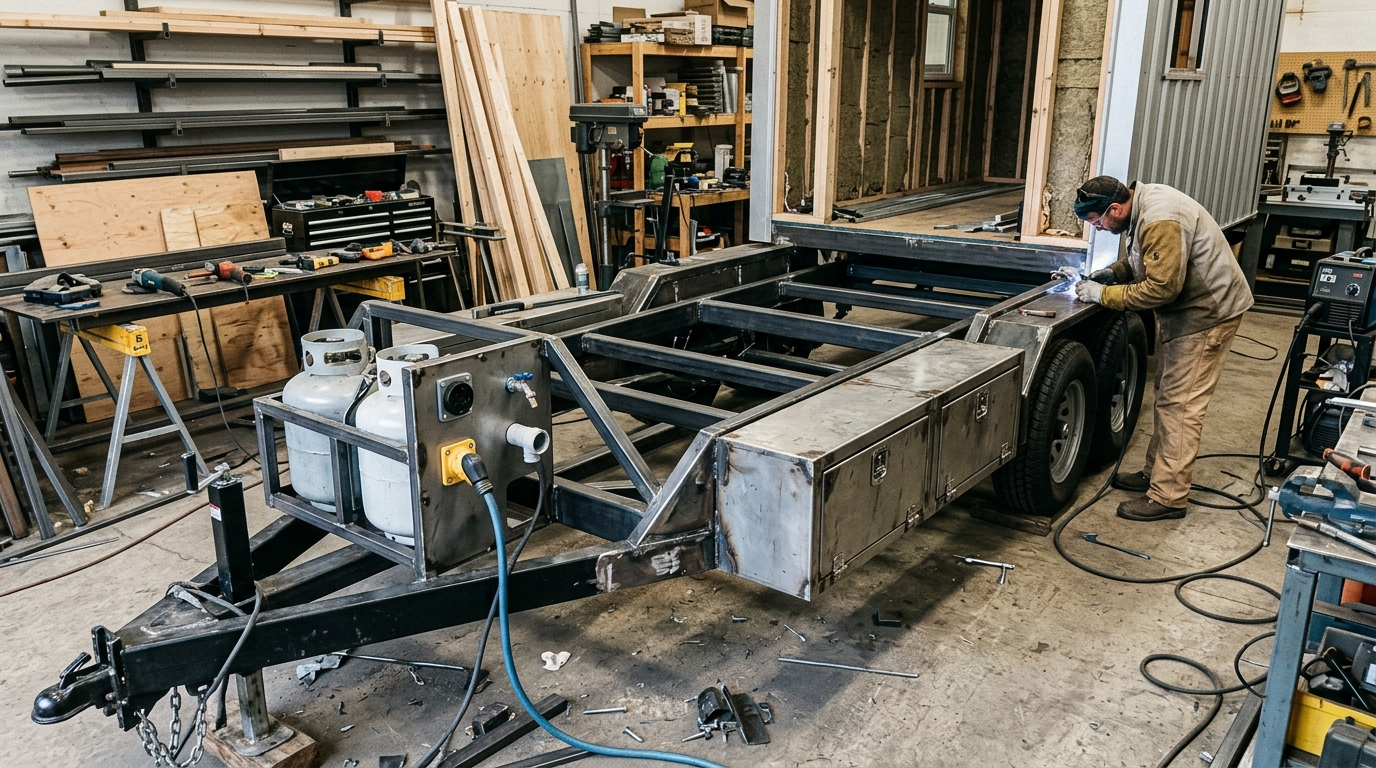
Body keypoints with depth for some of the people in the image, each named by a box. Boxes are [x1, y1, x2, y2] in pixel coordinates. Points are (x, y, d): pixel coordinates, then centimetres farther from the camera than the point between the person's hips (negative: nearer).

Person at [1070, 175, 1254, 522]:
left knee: (1180, 405, -8)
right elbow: (1141, 258, 18)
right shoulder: (1142, 203, 2)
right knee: (1166, 397, 18)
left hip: (1208, 311, -10)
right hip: (1183, 308, 10)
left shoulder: (1160, 221, -29)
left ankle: (1167, 497, -3)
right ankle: (1156, 472, 30)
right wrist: (1113, 271, 0)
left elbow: (1161, 287, -32)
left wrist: (1103, 294, -23)